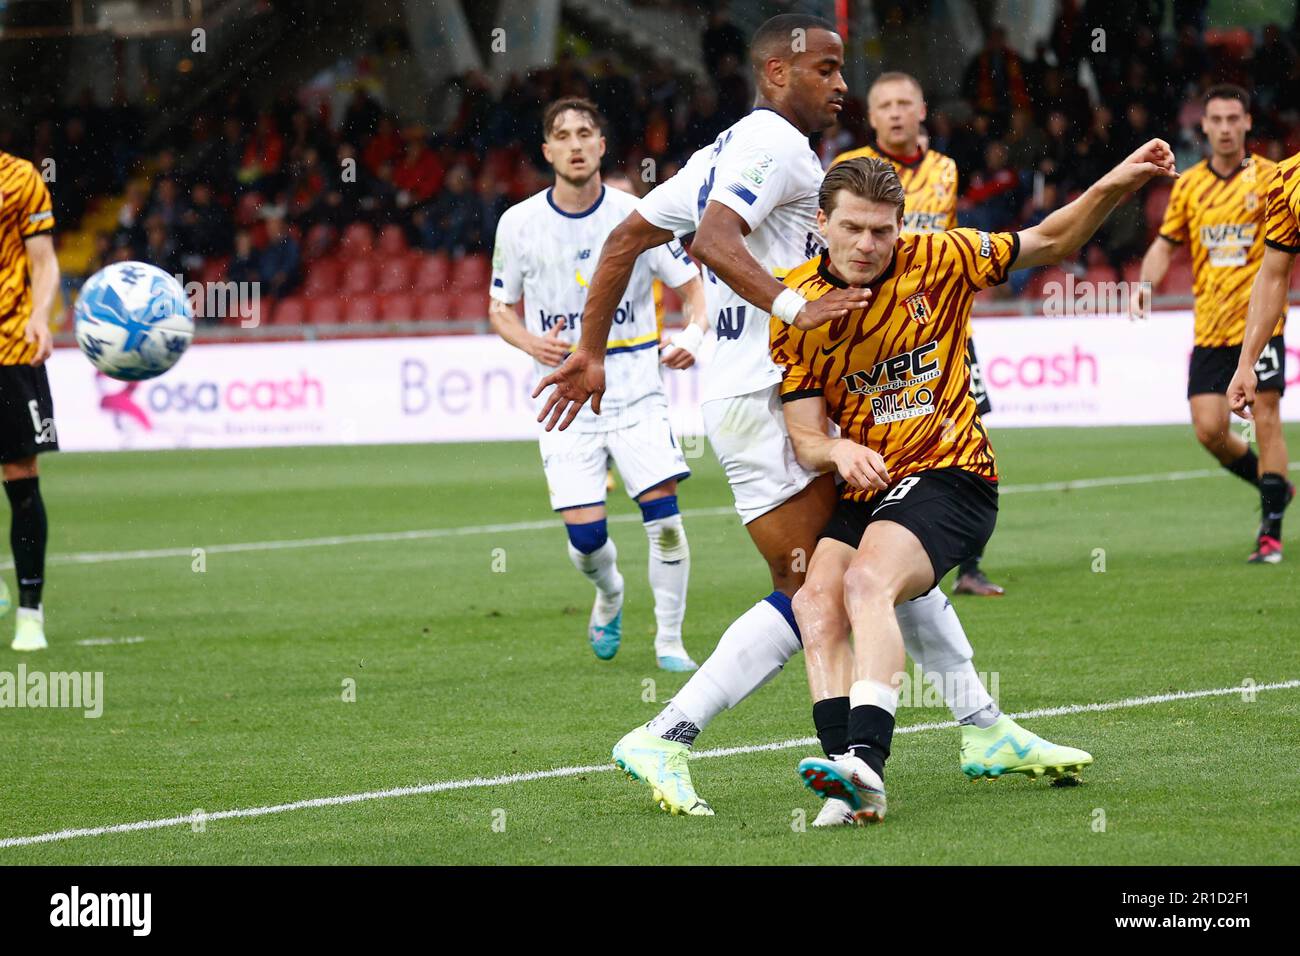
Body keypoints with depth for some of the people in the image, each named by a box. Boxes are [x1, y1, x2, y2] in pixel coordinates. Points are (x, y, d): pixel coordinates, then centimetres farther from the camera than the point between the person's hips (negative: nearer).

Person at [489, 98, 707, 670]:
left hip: (636, 391, 0)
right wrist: (533, 344, -13)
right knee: (585, 536, -7)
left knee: (663, 515, -13)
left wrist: (693, 334, -16)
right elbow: (499, 310, 9)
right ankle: (609, 597, 28)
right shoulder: (519, 224, -1)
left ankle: (669, 639, 3)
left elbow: (692, 284, 5)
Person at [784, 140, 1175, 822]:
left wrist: (1116, 185, -4)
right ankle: (848, 774, -32)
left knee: (867, 582, -31)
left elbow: (1047, 242, 11)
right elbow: (805, 438, -2)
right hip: (867, 486, 4)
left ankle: (866, 761, -45)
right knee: (815, 599, -24)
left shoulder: (938, 261, -3)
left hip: (950, 475, -4)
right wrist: (839, 453, -25)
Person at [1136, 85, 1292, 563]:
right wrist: (1144, 284, 0)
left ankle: (1271, 532, -2)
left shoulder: (1270, 178, -1)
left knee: (1266, 420, -8)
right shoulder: (1189, 185, 9)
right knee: (1209, 429, -3)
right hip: (1210, 327, 4)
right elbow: (1166, 243, 17)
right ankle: (1271, 486, 24)